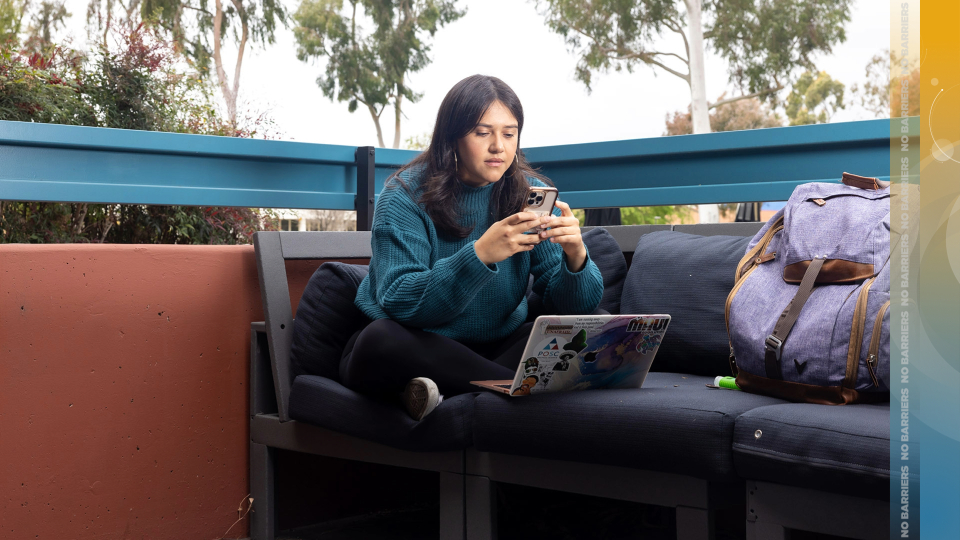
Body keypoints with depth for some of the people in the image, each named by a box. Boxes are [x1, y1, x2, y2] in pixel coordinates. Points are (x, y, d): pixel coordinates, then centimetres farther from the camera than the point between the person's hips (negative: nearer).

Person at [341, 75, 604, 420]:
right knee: (383, 339, -36)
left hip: (496, 347, 3)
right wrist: (481, 253, -36)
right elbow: (398, 303, -25)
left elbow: (576, 307, -6)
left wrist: (576, 257, -29)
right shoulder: (406, 195, -11)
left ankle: (454, 395, -25)